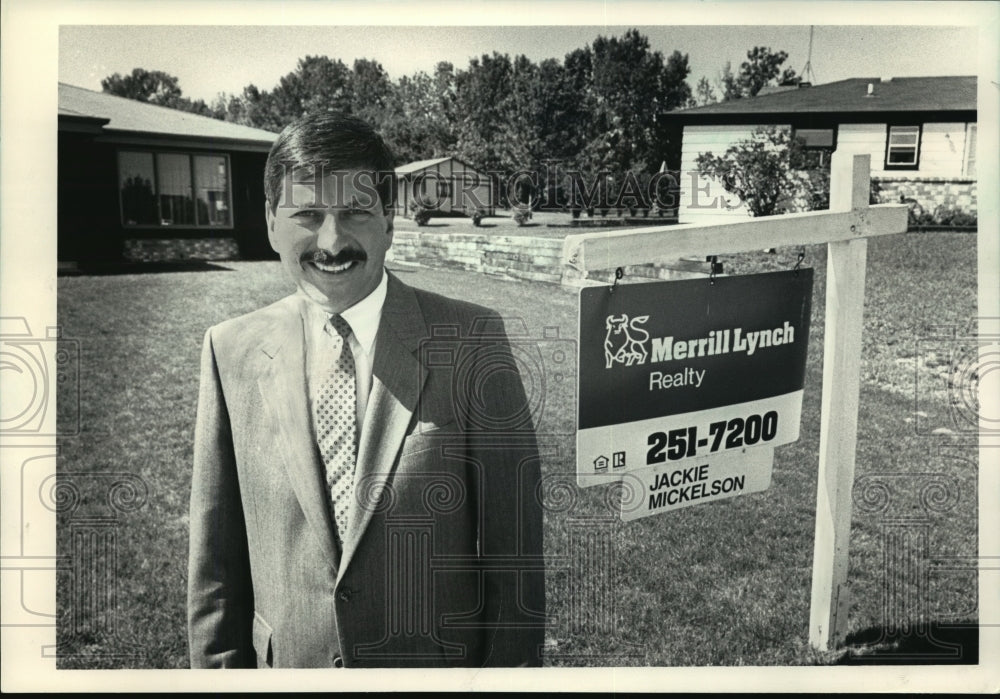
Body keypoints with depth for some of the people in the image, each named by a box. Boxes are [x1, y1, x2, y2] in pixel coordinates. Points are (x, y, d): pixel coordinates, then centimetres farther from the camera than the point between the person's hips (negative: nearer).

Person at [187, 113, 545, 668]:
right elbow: (215, 553, 0)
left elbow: (511, 538, -10)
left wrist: (510, 667, -8)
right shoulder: (231, 351, -6)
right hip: (285, 664, 2)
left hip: (437, 663, -2)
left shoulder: (470, 340, -14)